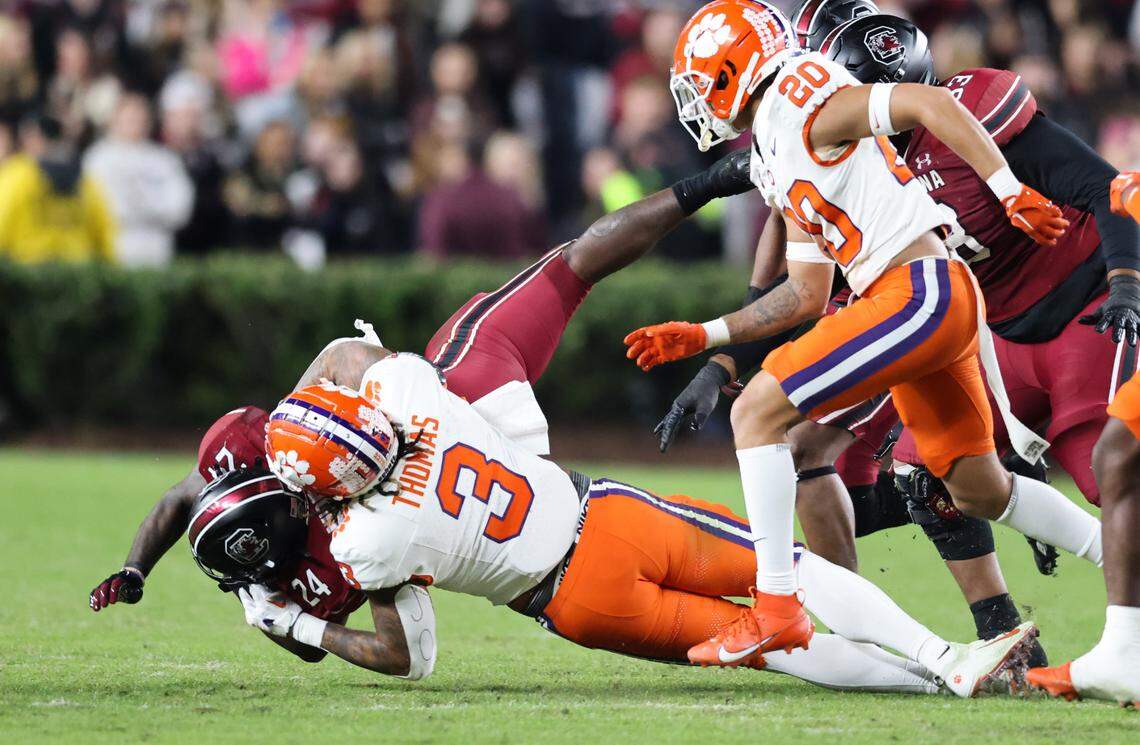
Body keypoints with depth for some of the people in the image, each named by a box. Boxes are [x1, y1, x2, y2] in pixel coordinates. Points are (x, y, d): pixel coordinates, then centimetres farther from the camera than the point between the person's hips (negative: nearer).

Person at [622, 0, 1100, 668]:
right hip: (921, 306, 10)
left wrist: (1011, 193, -20)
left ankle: (777, 607, -13)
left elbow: (932, 104, -15)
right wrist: (701, 338, 23)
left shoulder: (800, 102, -6)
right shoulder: (780, 165, 22)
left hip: (920, 293, -10)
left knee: (758, 412, -11)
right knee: (980, 490, 19)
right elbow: (807, 296, 26)